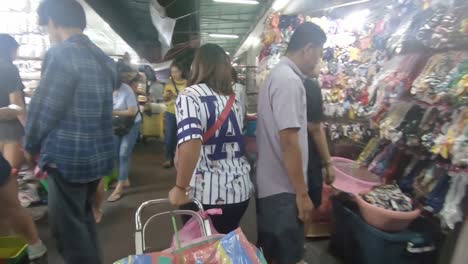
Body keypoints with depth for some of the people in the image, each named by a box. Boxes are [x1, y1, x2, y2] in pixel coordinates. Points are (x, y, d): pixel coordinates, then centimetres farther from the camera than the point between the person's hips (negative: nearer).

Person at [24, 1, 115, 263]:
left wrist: (33, 145, 6)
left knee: (67, 226, 8)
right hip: (99, 153, 8)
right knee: (84, 216, 24)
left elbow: (43, 108, -13)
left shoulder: (61, 54, -15)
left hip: (68, 157, -8)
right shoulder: (105, 60, 9)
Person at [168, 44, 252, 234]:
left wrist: (180, 188, -18)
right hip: (240, 190, 6)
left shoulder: (189, 96, -11)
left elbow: (190, 144, -27)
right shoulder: (234, 100, 9)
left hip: (206, 195, -6)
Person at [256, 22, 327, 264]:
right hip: (283, 189, -10)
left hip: (270, 184, 10)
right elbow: (289, 141, -24)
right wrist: (302, 193, -17)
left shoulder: (277, 75, 12)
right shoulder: (289, 81, -19)